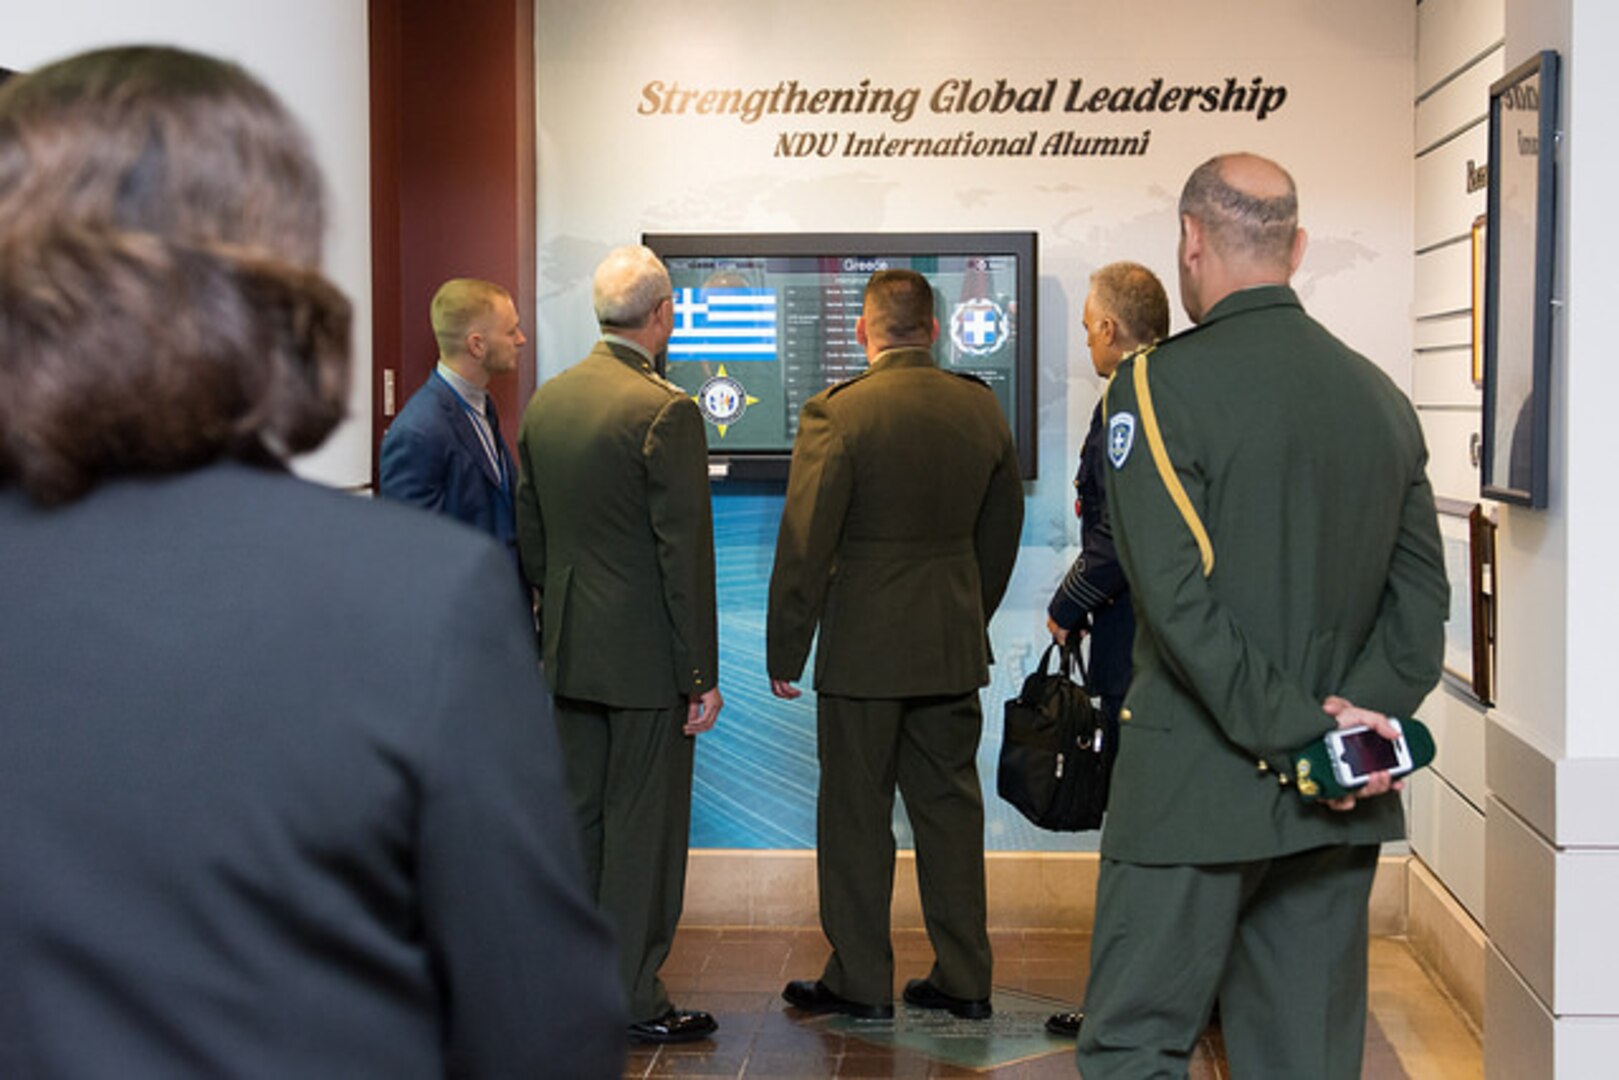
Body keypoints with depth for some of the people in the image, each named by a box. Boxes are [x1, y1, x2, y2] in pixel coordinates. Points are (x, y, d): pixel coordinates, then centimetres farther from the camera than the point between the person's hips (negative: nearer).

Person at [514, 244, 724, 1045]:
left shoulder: (545, 401, 6)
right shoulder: (666, 413, -16)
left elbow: (530, 533, 13)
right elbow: (685, 553, -16)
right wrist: (702, 673, -11)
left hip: (569, 652, 7)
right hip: (645, 656, -7)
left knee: (581, 820, 15)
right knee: (645, 827, 2)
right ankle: (632, 999, 9)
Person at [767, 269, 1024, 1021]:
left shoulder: (836, 413, -14)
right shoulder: (981, 408, 3)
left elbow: (805, 543, -14)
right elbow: (1001, 530, 12)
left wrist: (785, 651, -5)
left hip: (864, 647, -5)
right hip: (955, 648, 5)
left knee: (856, 813, 6)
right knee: (950, 805, 13)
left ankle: (860, 981, 15)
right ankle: (963, 980, 19)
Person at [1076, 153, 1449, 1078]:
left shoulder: (1160, 384, -10)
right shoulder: (1380, 395, 8)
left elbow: (1178, 597, -19)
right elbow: (1421, 592, 4)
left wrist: (1294, 731, -15)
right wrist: (1364, 715, -5)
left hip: (1199, 785, -6)